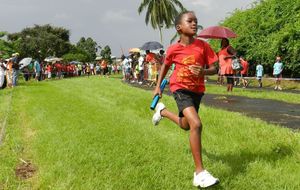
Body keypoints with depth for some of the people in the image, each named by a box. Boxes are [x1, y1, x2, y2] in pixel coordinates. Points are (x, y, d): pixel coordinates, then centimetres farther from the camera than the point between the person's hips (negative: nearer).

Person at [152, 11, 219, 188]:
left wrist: (203, 71, -27)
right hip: (181, 89, -4)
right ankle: (199, 172, -19)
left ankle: (162, 111, 50)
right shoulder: (173, 49, -10)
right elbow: (165, 66, 10)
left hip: (198, 90, 4)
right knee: (196, 124, -24)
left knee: (186, 125, 20)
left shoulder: (203, 46, -9)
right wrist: (158, 86, 12)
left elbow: (214, 69, -6)